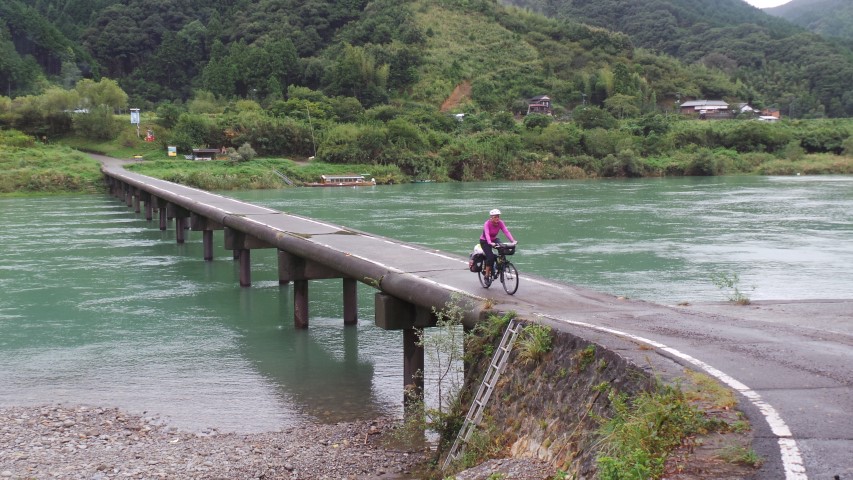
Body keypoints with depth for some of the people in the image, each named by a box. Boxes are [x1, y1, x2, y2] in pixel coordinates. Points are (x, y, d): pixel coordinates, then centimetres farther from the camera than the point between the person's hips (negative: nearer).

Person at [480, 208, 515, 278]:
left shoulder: (500, 223, -15)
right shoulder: (487, 223, -28)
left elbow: (506, 231, -25)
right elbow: (487, 234, -42)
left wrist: (513, 240, -39)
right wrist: (490, 243, -60)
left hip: (494, 240, 5)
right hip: (484, 241, -5)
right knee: (490, 256, -23)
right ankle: (486, 274, -9)